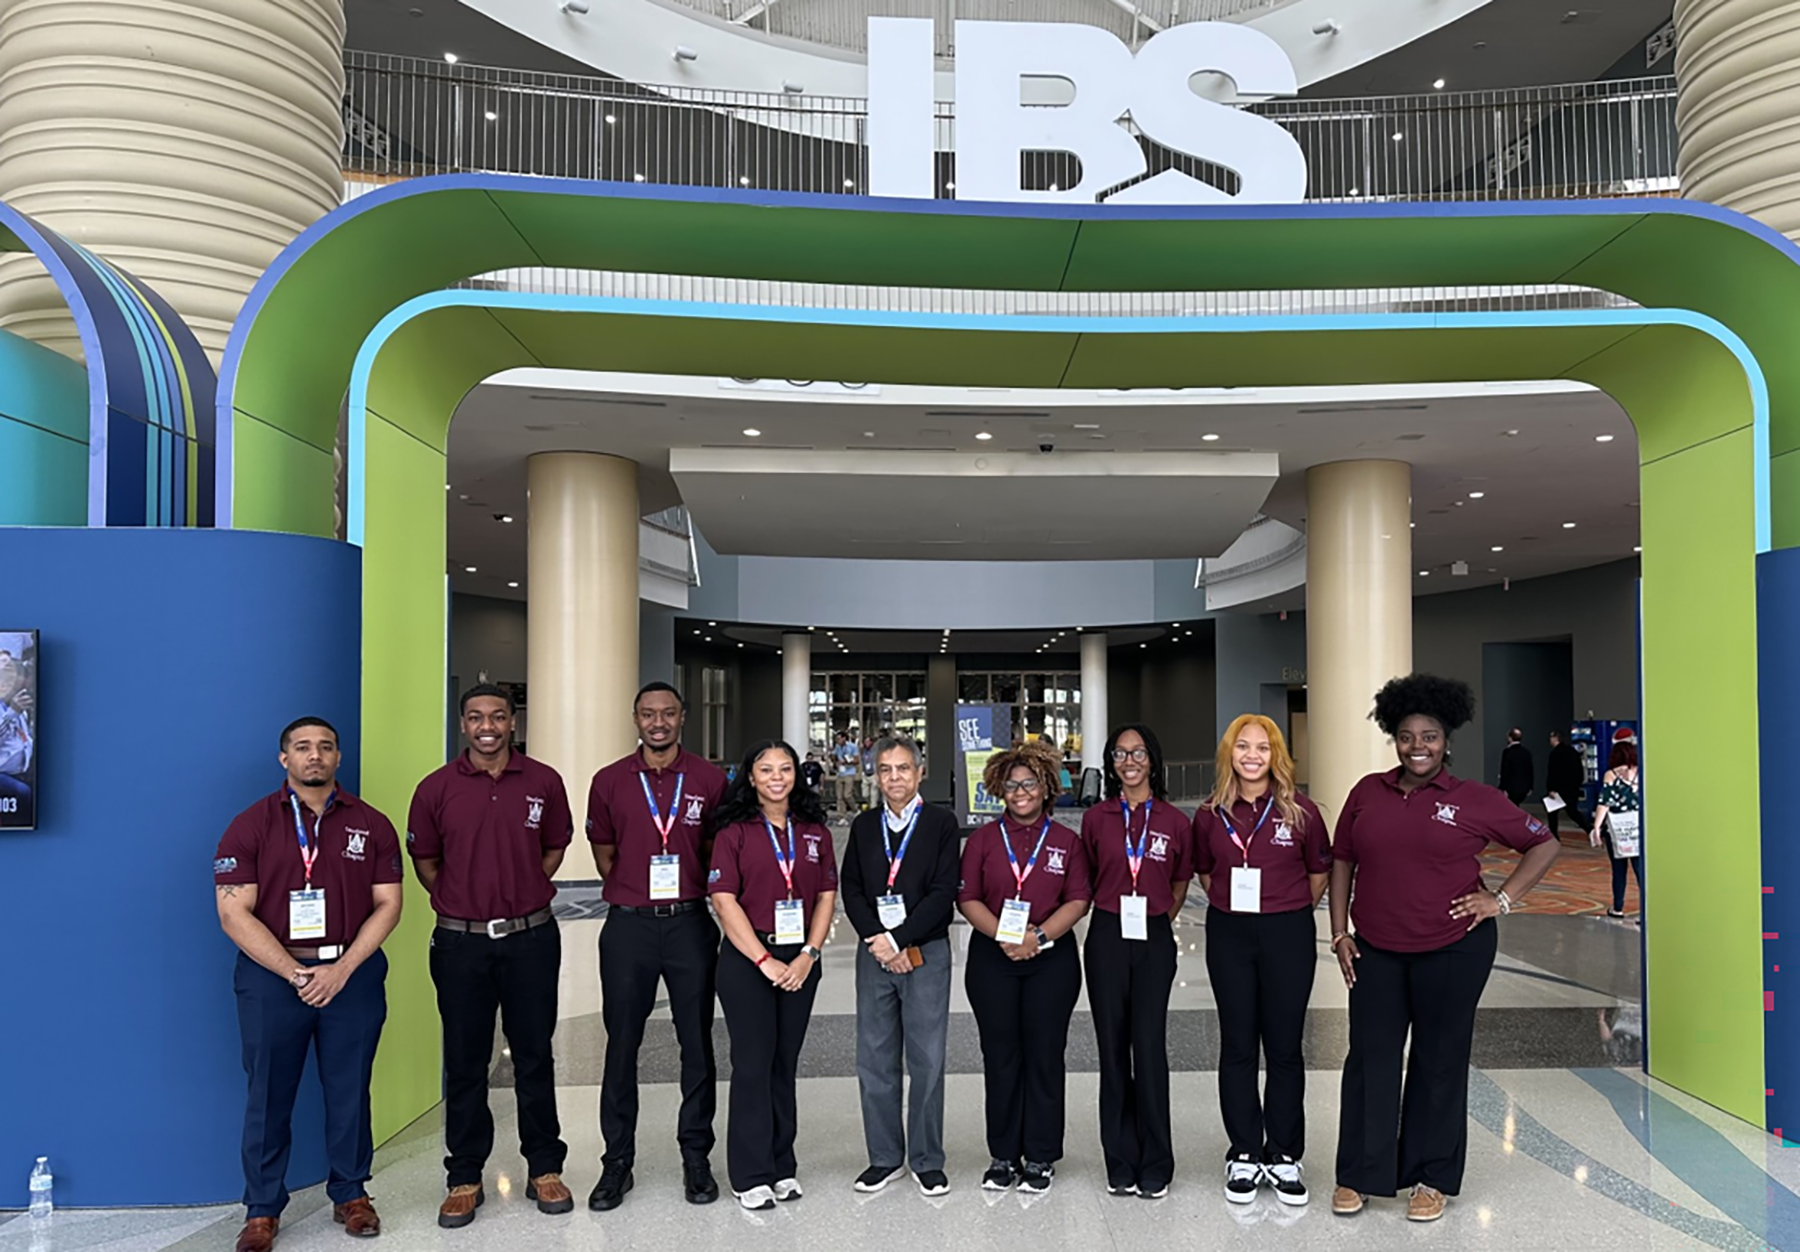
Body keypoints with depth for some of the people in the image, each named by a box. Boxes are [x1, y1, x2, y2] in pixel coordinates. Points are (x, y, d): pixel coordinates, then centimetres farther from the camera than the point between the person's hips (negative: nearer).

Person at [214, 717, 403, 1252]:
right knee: (268, 1095, 6)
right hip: (272, 973, -1)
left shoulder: (371, 824, 4)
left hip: (352, 973, 1)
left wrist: (342, 969, -10)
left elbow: (387, 904, 2)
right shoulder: (251, 825, -1)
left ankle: (351, 1194, 25)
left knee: (349, 1090, 9)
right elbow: (234, 913, -7)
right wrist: (295, 973, -13)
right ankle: (263, 1209, 20)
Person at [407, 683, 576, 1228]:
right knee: (464, 1062, 8)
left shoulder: (544, 781, -1)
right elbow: (423, 857, 9)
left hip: (531, 938, 0)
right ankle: (464, 1178, 21)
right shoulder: (436, 788, -2)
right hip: (460, 942, 0)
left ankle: (544, 1169, 22)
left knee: (534, 1056, 9)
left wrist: (526, 894, 4)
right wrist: (456, 902, 3)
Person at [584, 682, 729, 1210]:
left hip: (690, 923, 0)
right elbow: (604, 854, 13)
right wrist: (635, 895, 8)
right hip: (628, 926, 1)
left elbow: (718, 850, 10)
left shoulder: (709, 779, 2)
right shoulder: (610, 782, 4)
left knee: (697, 1043, 6)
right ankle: (617, 1161, 17)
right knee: (621, 1044, 6)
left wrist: (687, 895, 5)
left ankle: (696, 1156, 18)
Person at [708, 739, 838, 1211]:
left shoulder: (814, 831, 8)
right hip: (746, 959, -3)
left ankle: (782, 1166, 21)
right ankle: (751, 1175, 10)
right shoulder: (734, 831, -4)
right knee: (753, 1062, 0)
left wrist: (808, 955, -6)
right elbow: (724, 901, -10)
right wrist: (764, 961, -13)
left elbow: (827, 895, 7)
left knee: (786, 1062, 10)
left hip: (800, 960, 4)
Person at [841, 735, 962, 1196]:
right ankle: (884, 1157, 19)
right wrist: (878, 943, -8)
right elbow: (851, 891, 6)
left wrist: (899, 940, -13)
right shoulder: (864, 827, 11)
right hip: (874, 953, 3)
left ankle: (927, 1161, 13)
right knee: (875, 1062, 7)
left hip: (926, 952, -3)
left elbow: (943, 892, -8)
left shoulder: (942, 824, 0)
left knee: (927, 1061, 1)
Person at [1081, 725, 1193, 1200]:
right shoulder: (1096, 818, 3)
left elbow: (1180, 882, 15)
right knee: (1113, 1049, 5)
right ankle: (1120, 1164, 15)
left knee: (1150, 1048, -4)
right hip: (1107, 939, 1)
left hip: (1154, 941, -1)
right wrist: (1113, 912, 9)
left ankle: (1155, 1166, 9)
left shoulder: (1175, 821, 1)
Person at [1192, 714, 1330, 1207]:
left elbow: (1320, 871, 8)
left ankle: (1284, 1156, 19)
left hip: (1288, 935, -1)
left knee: (1284, 1047, 6)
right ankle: (1244, 1154, 19)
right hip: (1229, 935, 2)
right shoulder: (1211, 815, -1)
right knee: (1237, 1045, 7)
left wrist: (1290, 912, 7)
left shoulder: (1300, 812, -6)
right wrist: (1230, 906, 7)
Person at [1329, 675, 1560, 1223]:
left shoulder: (1473, 800, -5)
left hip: (1453, 950, -2)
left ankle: (1432, 1178, 24)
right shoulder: (1367, 792, 3)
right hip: (1375, 950, 3)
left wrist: (1502, 899, -5)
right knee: (1370, 1058, 7)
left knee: (1439, 1061, 9)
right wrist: (1339, 932, 4)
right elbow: (1342, 861, 9)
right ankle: (1360, 1175, 20)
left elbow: (1544, 845, 4)